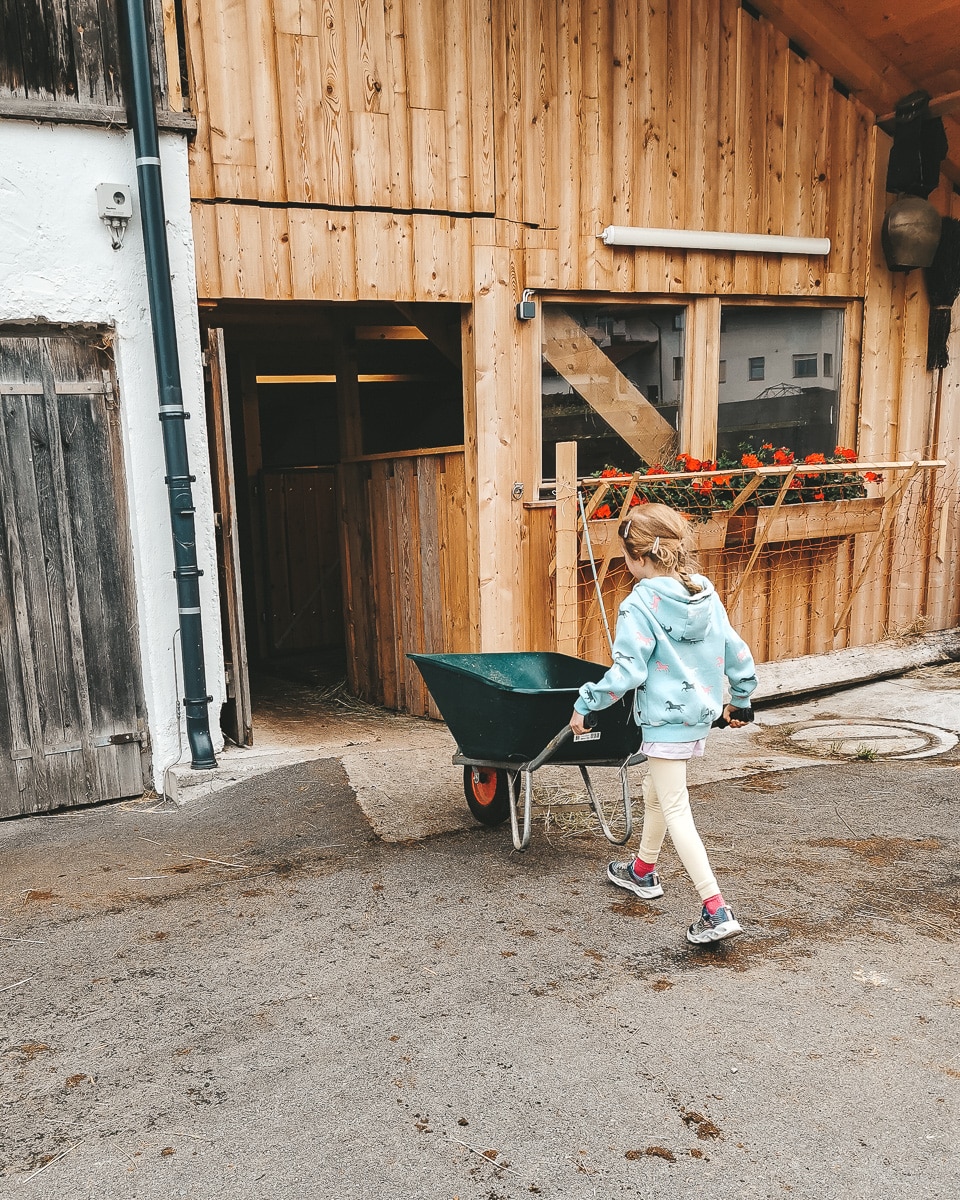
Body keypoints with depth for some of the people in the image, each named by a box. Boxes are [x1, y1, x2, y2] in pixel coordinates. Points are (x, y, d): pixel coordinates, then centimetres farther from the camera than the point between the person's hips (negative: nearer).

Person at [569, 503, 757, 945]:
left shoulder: (640, 604, -18)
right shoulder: (707, 595, 3)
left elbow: (627, 671, -21)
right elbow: (737, 654, 9)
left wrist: (584, 704, -10)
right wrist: (740, 701, 23)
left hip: (665, 718, -8)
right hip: (701, 713, 8)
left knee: (675, 812, -2)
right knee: (654, 792, 25)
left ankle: (717, 910, -6)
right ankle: (642, 871, 43)